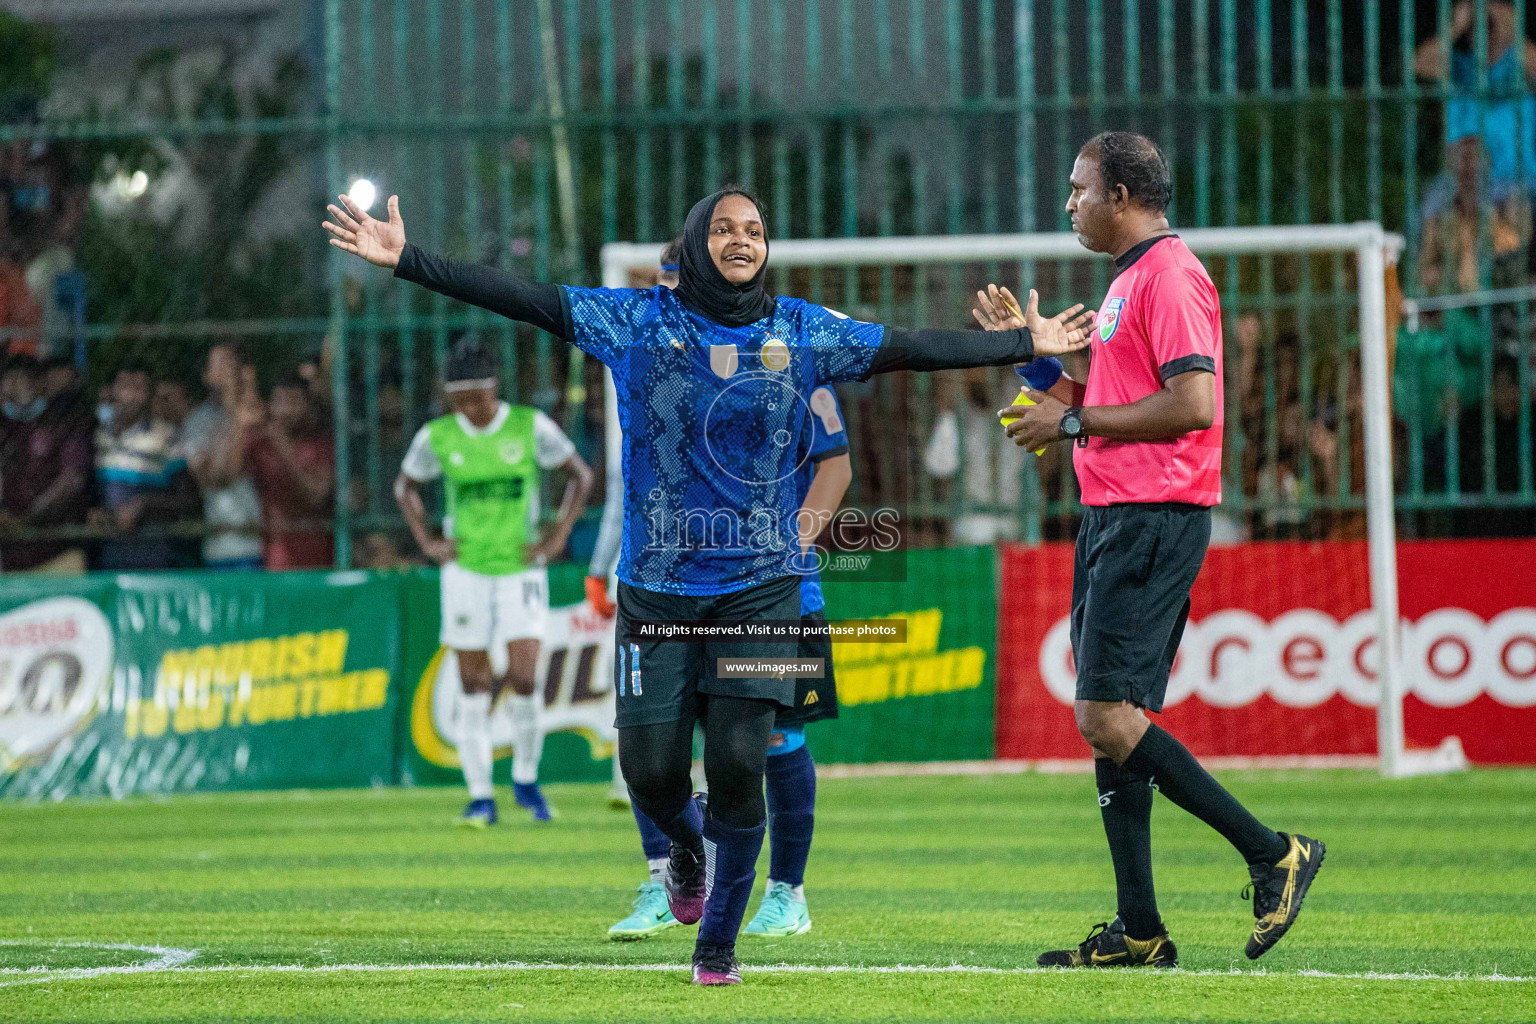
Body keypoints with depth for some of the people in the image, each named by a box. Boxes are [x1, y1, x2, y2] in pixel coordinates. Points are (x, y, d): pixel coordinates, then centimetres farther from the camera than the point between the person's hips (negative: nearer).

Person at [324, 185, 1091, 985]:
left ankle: (719, 940, 8)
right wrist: (407, 262, -11)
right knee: (651, 768, -4)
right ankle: (686, 844, 34)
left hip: (759, 588, 0)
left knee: (738, 763, -10)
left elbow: (911, 349, 8)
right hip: (656, 586, 0)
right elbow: (522, 300, -4)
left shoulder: (802, 333, 5)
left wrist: (1027, 345, 6)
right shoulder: (638, 321, 0)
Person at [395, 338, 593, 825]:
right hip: (465, 571, 1)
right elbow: (405, 485, 16)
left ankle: (526, 779, 11)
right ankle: (480, 795, 6)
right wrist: (426, 540, 4)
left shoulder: (530, 427, -6)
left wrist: (558, 534, -3)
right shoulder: (437, 437, -2)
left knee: (524, 678, -11)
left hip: (521, 569, -1)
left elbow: (581, 475, 5)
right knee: (473, 684, 0)